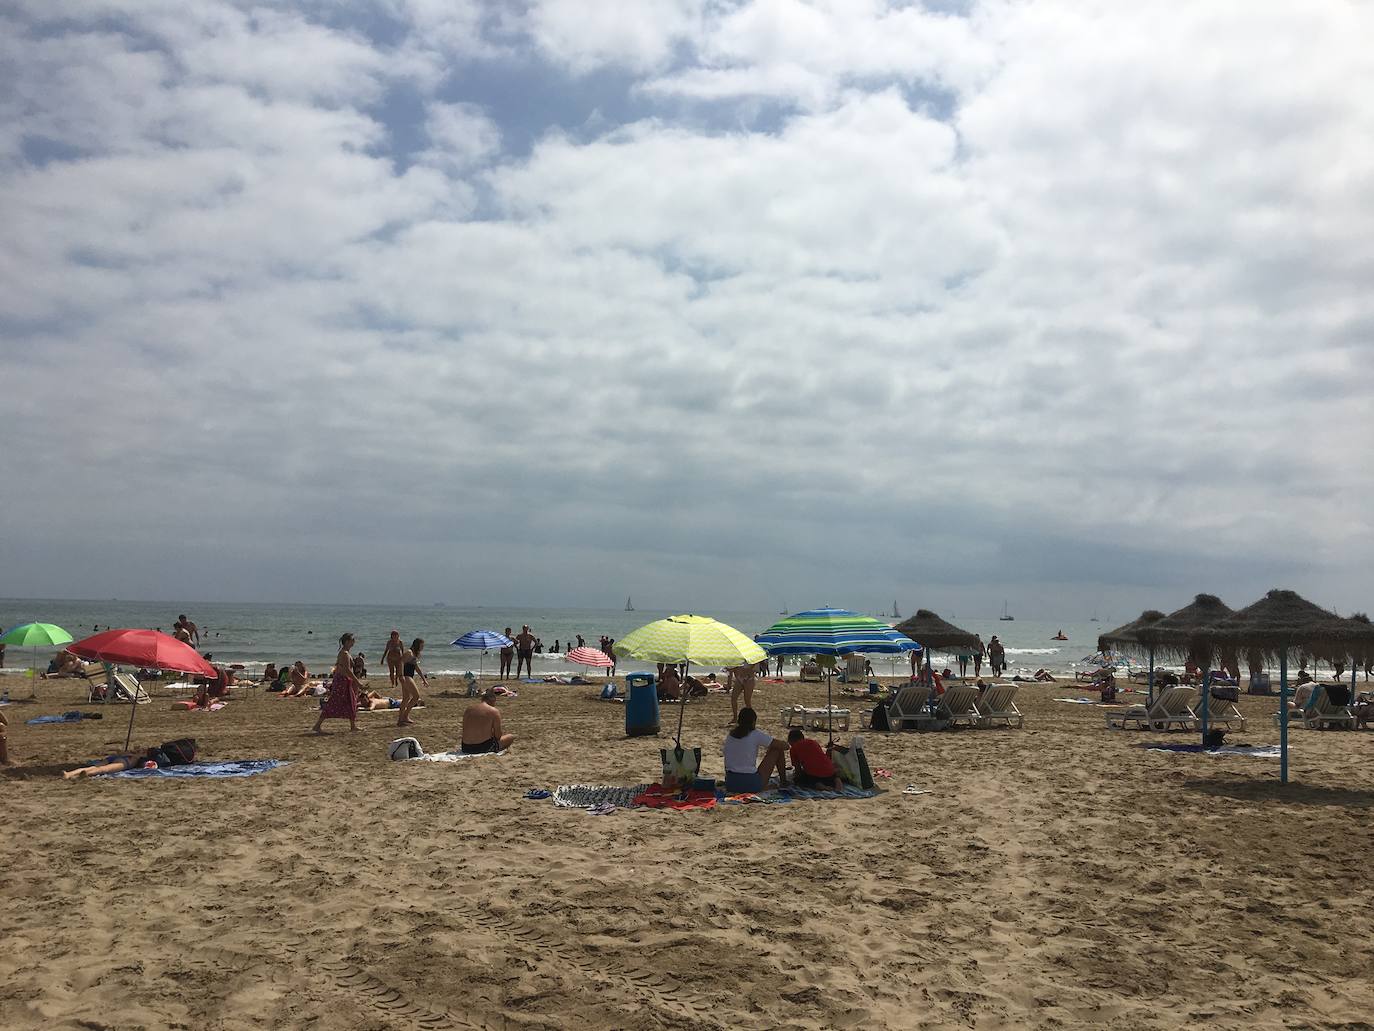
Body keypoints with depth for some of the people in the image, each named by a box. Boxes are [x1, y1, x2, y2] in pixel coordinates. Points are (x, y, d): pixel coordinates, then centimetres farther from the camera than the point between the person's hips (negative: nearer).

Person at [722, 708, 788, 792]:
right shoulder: (756, 734, -8)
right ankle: (783, 782, 27)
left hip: (730, 785, 5)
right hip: (751, 784, -5)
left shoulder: (730, 734, 7)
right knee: (777, 750, 11)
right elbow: (784, 746, -1)